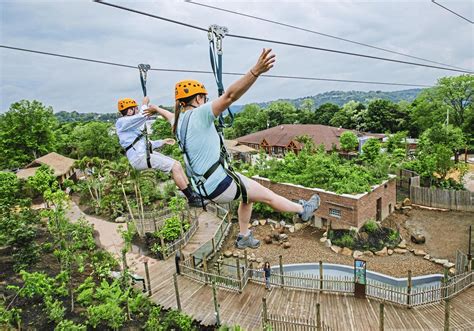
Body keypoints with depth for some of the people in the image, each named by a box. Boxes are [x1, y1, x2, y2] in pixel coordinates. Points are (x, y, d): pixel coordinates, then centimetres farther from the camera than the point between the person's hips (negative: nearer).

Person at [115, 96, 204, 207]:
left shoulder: (134, 126, 23)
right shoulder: (122, 122, -7)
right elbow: (143, 116, -21)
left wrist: (163, 142, 16)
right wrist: (145, 104, -2)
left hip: (146, 154, 10)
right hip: (139, 158, -10)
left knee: (177, 164, 4)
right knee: (175, 167, -16)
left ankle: (193, 193, 8)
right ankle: (192, 199, -9)